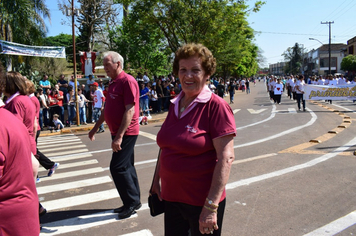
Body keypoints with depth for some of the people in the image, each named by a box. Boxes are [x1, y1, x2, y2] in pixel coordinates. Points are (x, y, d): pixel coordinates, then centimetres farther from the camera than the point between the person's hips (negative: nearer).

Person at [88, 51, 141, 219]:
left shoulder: (127, 81, -15)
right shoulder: (113, 83, 15)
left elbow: (130, 110, -22)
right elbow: (107, 109, 23)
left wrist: (119, 136, -25)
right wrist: (95, 128, 24)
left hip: (126, 133, -9)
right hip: (118, 133, 9)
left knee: (118, 167, -8)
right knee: (127, 167, 14)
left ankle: (132, 202, 7)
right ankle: (134, 202, 25)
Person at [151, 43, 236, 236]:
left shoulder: (216, 106, -15)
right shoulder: (174, 105, 5)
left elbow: (226, 158, -19)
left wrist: (211, 207, -21)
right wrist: (156, 180, 16)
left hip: (200, 203, -6)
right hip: (171, 197, 6)